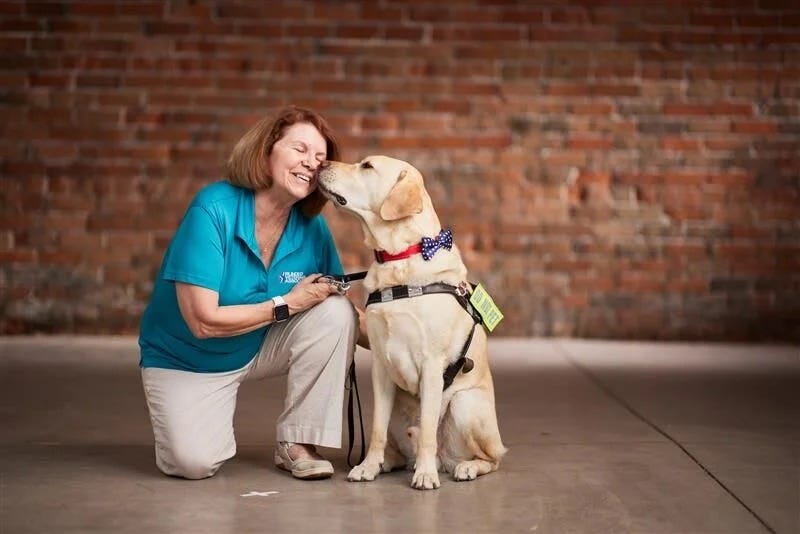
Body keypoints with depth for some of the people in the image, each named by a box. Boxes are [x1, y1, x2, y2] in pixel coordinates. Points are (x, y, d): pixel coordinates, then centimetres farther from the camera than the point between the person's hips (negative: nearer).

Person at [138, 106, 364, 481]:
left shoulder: (312, 228, -11)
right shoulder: (214, 209, -26)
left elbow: (341, 318, -4)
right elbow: (204, 321, -28)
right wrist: (286, 305, -23)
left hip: (261, 347, 5)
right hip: (186, 360, -4)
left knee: (336, 312, -19)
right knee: (194, 462, -26)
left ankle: (297, 443, -8)